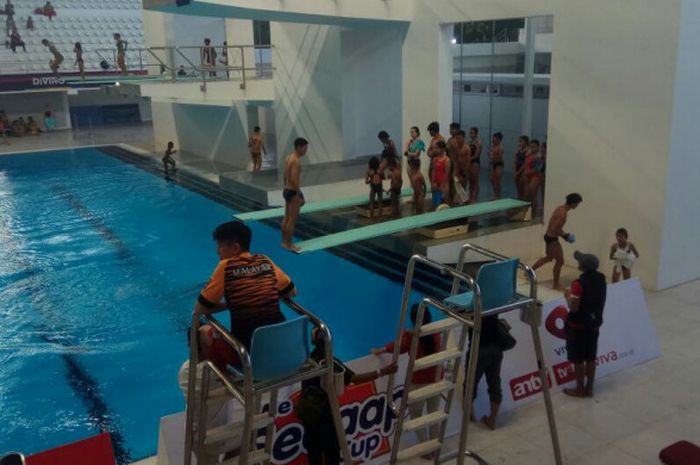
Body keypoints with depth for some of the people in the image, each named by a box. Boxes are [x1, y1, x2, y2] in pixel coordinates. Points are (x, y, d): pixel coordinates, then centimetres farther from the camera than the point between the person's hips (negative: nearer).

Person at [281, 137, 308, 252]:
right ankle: (289, 244, 6)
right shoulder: (296, 161, -20)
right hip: (293, 192, -10)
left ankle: (284, 242, 25)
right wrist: (300, 195, -19)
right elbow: (294, 180, -25)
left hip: (286, 190, 10)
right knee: (292, 220, -1)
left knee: (286, 218, 16)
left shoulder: (289, 157, 10)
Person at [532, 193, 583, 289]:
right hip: (552, 239, -10)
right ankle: (555, 284, 16)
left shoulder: (560, 208, 5)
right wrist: (564, 235, -13)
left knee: (549, 258, 26)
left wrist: (563, 234, 9)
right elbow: (554, 230, -27)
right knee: (560, 261, 4)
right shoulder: (563, 213, -25)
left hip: (548, 236, 10)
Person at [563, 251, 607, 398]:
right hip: (594, 324, 7)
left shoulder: (579, 283, -24)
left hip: (578, 326, -7)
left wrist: (568, 296, -5)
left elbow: (573, 307, -23)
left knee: (578, 359, 7)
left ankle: (580, 389, 18)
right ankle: (589, 388, 27)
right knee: (591, 358, 16)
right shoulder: (601, 280, 0)